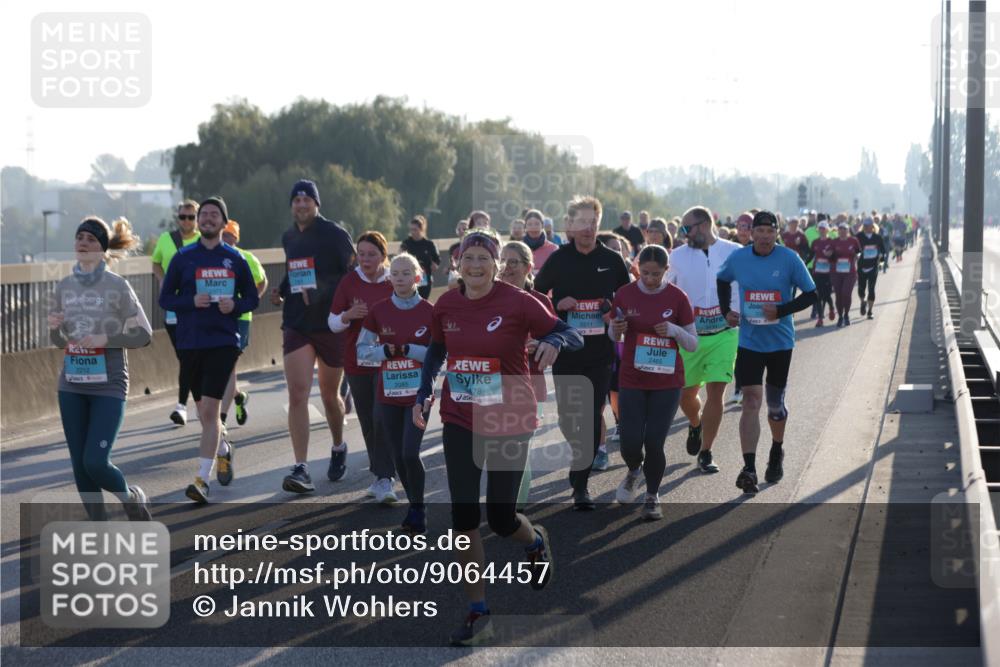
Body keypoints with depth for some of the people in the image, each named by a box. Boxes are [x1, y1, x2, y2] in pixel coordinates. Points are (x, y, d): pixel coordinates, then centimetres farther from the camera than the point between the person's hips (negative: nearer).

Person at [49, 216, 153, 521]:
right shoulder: (65, 287, 7)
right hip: (72, 385, 5)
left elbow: (143, 334, -4)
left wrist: (105, 339, -17)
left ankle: (131, 496, 18)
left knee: (95, 462, -13)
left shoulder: (117, 286, -7)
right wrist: (53, 326, -7)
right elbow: (59, 341, 15)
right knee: (79, 465, 6)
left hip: (109, 385, -5)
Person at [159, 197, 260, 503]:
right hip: (190, 343, 2)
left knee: (210, 410, -13)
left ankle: (202, 480, -13)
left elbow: (252, 299, 11)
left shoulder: (235, 259, 4)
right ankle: (222, 449, 44)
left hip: (223, 342, -2)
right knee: (204, 411, 14)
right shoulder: (183, 257, 4)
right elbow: (165, 299, 5)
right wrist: (192, 301, -12)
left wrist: (234, 306, -10)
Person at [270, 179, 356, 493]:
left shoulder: (335, 234, -7)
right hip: (296, 325, 3)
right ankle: (301, 468, -15)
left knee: (329, 395, 11)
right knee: (297, 394, -12)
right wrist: (281, 291, 6)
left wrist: (322, 292, -22)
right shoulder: (288, 237, 11)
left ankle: (339, 448, 39)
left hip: (331, 324, -3)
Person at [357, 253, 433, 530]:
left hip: (418, 393, -3)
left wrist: (408, 350, -19)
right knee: (398, 457, 6)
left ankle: (418, 510, 5)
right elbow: (362, 350, 4)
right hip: (388, 393, 3)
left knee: (410, 453, -13)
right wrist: (385, 351, -14)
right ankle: (415, 506, 23)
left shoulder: (429, 312, -6)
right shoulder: (378, 311, 1)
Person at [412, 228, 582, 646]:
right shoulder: (446, 305, 0)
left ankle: (536, 542, 42)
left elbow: (573, 337, -10)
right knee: (463, 517, -4)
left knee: (501, 520, 4)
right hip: (459, 421, 3)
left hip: (510, 423, -3)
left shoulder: (518, 303, -13)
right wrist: (423, 394, 6)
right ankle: (478, 614, 7)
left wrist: (553, 341, -32)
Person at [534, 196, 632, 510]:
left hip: (600, 352, 0)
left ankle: (581, 484, 3)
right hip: (565, 351, 0)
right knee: (567, 416, 6)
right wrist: (557, 305, -10)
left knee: (592, 418, -3)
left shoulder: (612, 260, 3)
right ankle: (580, 457, 38)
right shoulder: (558, 259, 1)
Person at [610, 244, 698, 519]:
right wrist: (616, 328, -13)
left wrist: (675, 330, -19)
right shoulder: (624, 295, -2)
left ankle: (652, 496, 17)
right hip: (632, 380, 1)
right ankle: (634, 471, 31)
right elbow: (613, 336, 10)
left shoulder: (677, 297, -5)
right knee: (630, 442, -6)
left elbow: (693, 344, 0)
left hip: (667, 382, -1)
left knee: (654, 443, -6)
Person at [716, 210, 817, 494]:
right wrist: (726, 310, 4)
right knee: (751, 401, -11)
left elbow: (810, 294, -5)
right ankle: (749, 468, -15)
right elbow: (722, 280, 19)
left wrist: (781, 310, -19)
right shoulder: (738, 258, -2)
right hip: (749, 342, 0)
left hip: (780, 342, 0)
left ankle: (776, 454, 39)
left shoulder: (789, 259, -9)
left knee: (775, 403, 13)